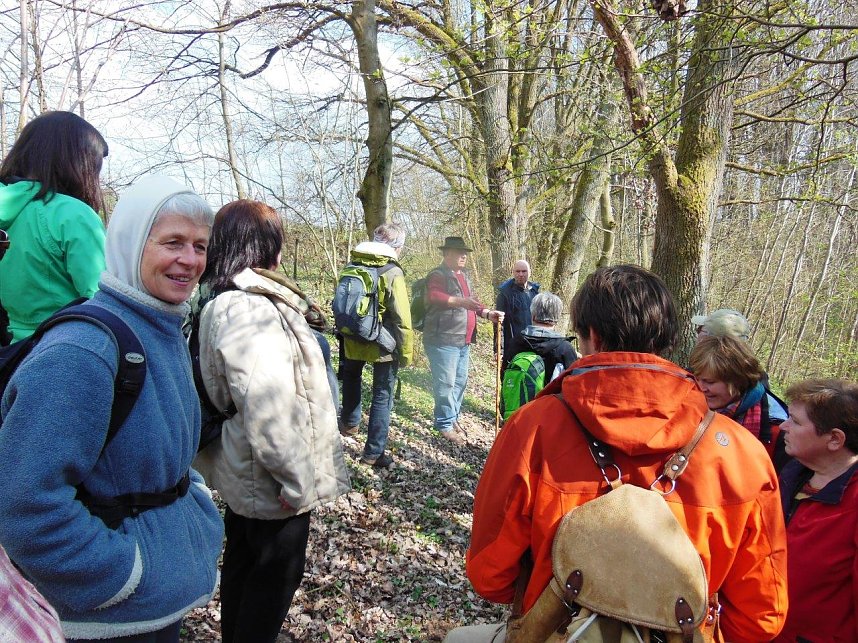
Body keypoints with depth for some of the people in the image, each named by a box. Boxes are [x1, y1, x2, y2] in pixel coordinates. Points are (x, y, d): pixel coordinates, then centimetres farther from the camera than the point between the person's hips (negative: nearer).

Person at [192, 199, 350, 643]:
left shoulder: (223, 302, 6)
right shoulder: (250, 309, -26)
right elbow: (268, 408, -34)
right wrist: (296, 480, -24)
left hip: (244, 473, 10)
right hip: (274, 485, -10)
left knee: (243, 563, 25)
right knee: (277, 574, 10)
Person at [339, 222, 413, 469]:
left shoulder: (353, 266, 1)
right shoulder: (392, 273, -17)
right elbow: (402, 319, -20)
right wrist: (406, 353, -10)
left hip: (353, 341, 6)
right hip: (383, 346, -5)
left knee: (351, 376, 33)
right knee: (383, 397, 7)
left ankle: (350, 422, 44)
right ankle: (374, 452, 12)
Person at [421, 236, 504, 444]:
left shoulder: (464, 276, 20)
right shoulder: (437, 275, -8)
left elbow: (472, 302, 29)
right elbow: (434, 296, -28)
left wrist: (488, 314, 14)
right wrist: (460, 301, -40)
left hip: (463, 341, 9)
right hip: (442, 339, -9)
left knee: (460, 382, 15)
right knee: (446, 383, -5)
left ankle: (453, 418, 30)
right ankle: (445, 424, 7)